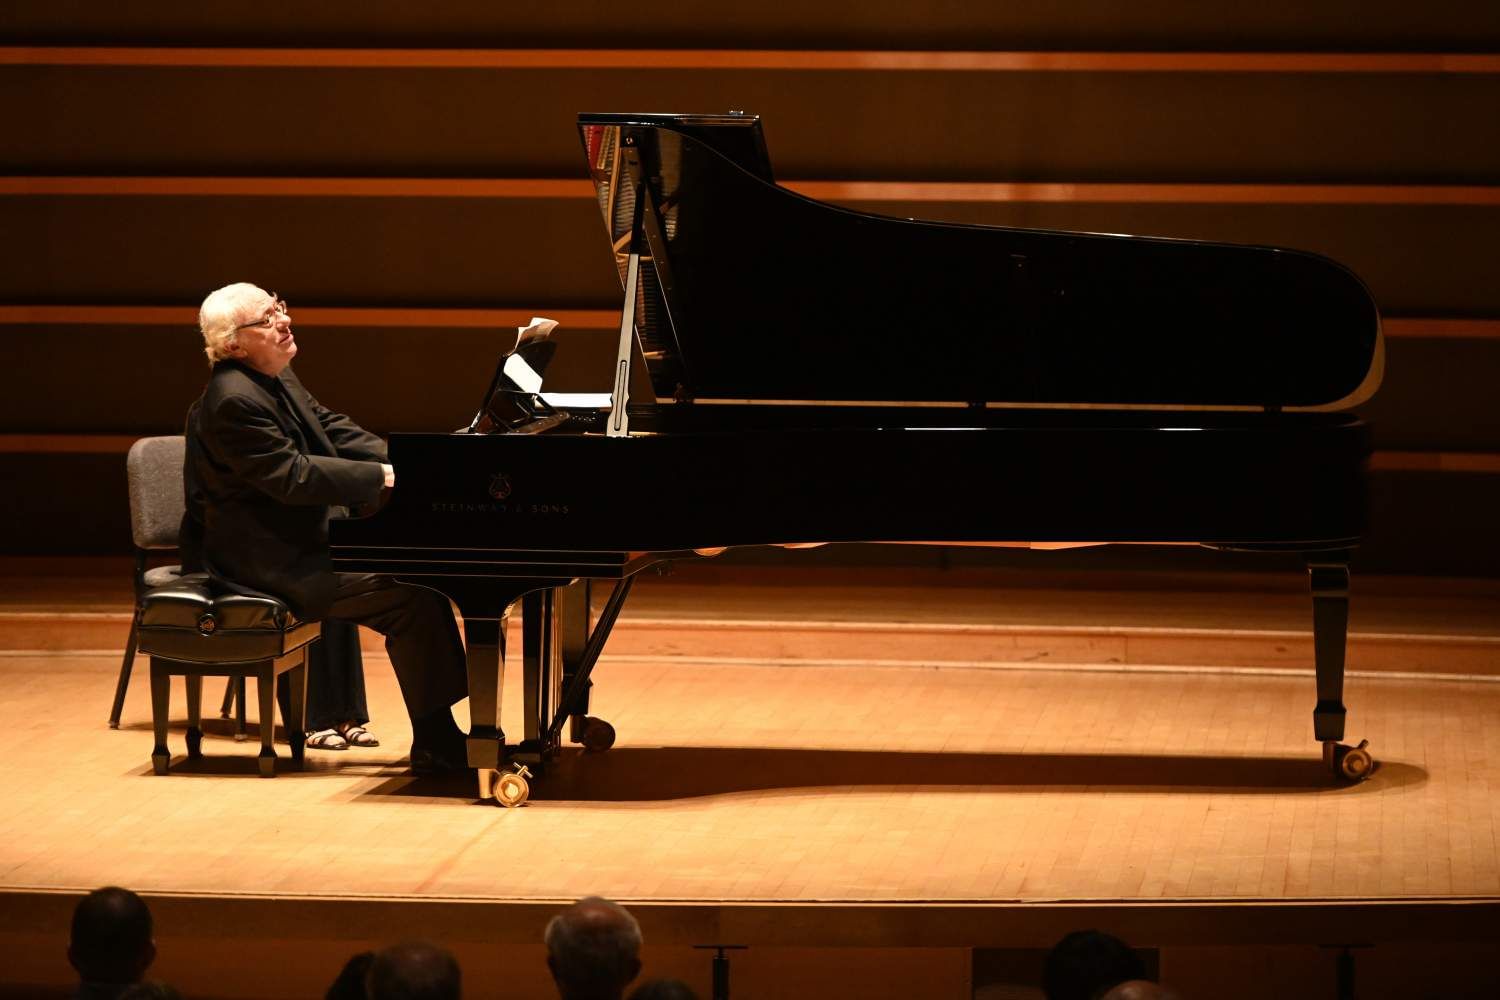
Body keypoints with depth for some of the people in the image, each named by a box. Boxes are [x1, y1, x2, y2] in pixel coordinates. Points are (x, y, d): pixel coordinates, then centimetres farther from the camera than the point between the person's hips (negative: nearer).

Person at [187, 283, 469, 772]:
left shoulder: (276, 379, 11)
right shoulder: (234, 401, -22)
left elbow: (332, 429, 14)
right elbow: (293, 476, -25)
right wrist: (383, 475, -23)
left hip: (308, 540, 11)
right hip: (272, 563, -11)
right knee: (412, 598, -19)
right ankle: (435, 746, -14)